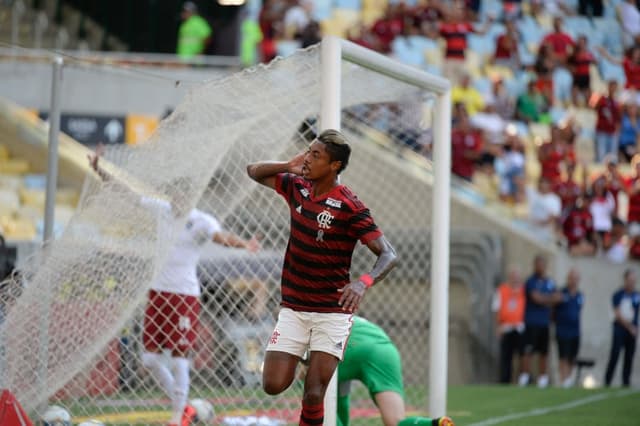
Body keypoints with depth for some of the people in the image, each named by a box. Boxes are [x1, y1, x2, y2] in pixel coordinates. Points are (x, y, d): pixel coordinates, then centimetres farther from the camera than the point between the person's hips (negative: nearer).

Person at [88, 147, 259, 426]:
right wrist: (99, 170, 9)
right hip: (158, 292, 6)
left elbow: (220, 235, -29)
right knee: (150, 358, 7)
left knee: (180, 359, -5)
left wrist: (242, 244, -50)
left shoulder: (200, 221, -10)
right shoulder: (162, 210, 6)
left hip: (185, 295, -6)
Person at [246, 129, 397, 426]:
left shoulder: (350, 208, -14)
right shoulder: (296, 188, 2)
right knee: (273, 385, -4)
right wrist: (289, 166, -3)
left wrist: (363, 282, -37)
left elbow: (388, 255, -17)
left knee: (313, 395, -11)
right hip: (292, 309, 5)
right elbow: (254, 172, 17)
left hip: (332, 312, -5)